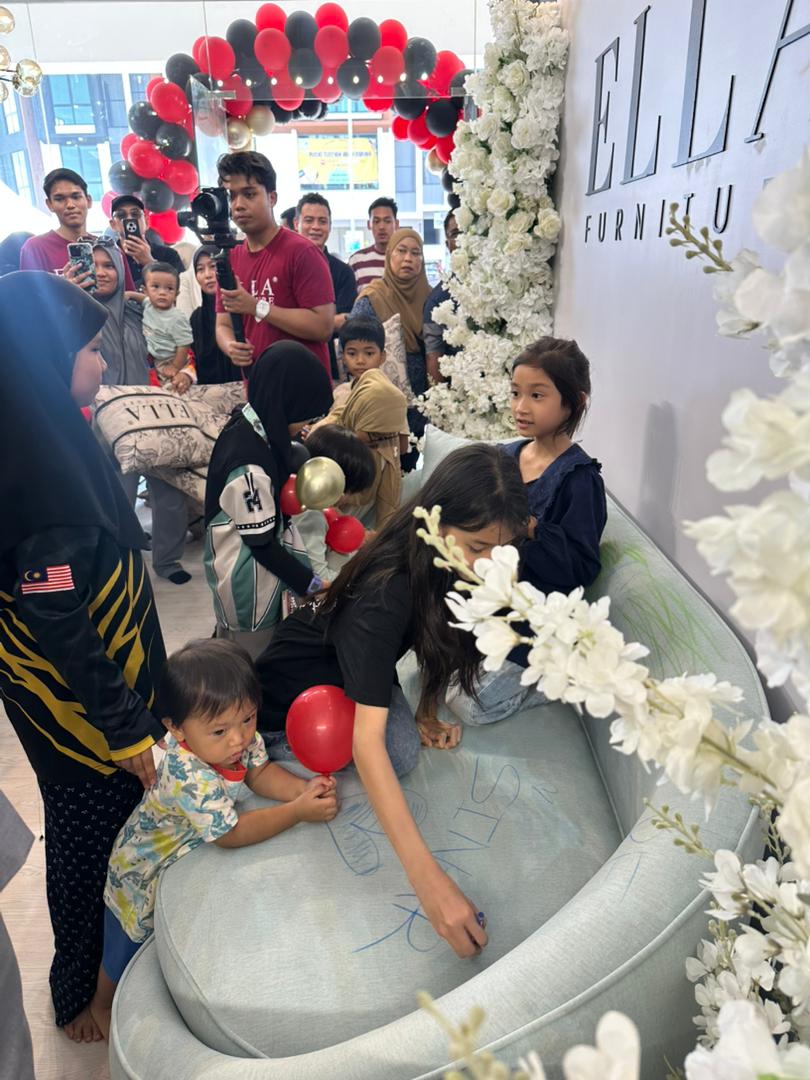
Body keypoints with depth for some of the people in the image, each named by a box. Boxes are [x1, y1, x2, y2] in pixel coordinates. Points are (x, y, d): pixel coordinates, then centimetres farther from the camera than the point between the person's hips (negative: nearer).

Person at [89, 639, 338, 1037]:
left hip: (192, 854, 6)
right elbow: (231, 833, -38)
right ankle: (103, 1005, 50)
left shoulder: (243, 737, -24)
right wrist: (298, 811, -40)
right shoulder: (189, 778, -44)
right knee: (127, 955, 21)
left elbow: (259, 772, -10)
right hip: (145, 872, -5)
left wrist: (305, 788, -29)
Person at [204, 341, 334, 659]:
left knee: (232, 655, 26)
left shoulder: (249, 421, -6)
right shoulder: (249, 464, -33)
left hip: (241, 568, 8)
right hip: (247, 578, -8)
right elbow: (262, 543, -23)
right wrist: (308, 584, -15)